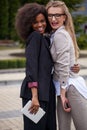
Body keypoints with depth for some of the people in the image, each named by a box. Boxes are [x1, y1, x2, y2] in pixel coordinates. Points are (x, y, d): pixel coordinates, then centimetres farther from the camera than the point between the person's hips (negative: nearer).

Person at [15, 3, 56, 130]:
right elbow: (31, 66, -16)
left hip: (47, 92, 8)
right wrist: (35, 96, -23)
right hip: (36, 92, -8)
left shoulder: (45, 39, 18)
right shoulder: (35, 36, -7)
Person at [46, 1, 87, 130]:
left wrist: (63, 93, -15)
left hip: (71, 87, -9)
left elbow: (63, 66, -16)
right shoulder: (55, 34, 17)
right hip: (66, 86, 9)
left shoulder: (60, 34, -12)